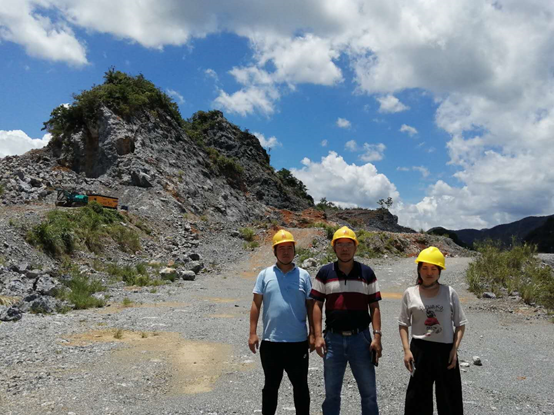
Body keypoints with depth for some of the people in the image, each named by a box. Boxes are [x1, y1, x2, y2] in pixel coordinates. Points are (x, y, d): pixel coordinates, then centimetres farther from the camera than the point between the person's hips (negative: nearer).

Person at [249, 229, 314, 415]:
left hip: (298, 341, 0)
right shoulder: (265, 275, 2)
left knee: (300, 386, 13)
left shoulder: (303, 275, 2)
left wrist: (312, 334, 0)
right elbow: (256, 304, 1)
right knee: (270, 386, 16)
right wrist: (252, 333, -4)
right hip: (270, 341, 0)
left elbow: (310, 306, 4)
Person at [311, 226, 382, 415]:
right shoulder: (324, 273, 1)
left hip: (361, 337, 0)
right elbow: (317, 305, 1)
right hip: (333, 338, 0)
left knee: (369, 392, 9)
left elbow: (374, 307, 3)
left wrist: (377, 336, -6)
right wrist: (318, 336, -7)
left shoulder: (367, 273, 2)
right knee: (331, 393, 11)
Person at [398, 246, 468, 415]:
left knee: (449, 397, 13)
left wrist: (454, 349, -7)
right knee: (418, 397, 10)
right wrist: (406, 350, -5)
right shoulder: (410, 293, -3)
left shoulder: (449, 293, -3)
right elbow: (403, 324, 3)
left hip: (445, 350, 0)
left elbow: (460, 324, 2)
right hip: (420, 350, 0)